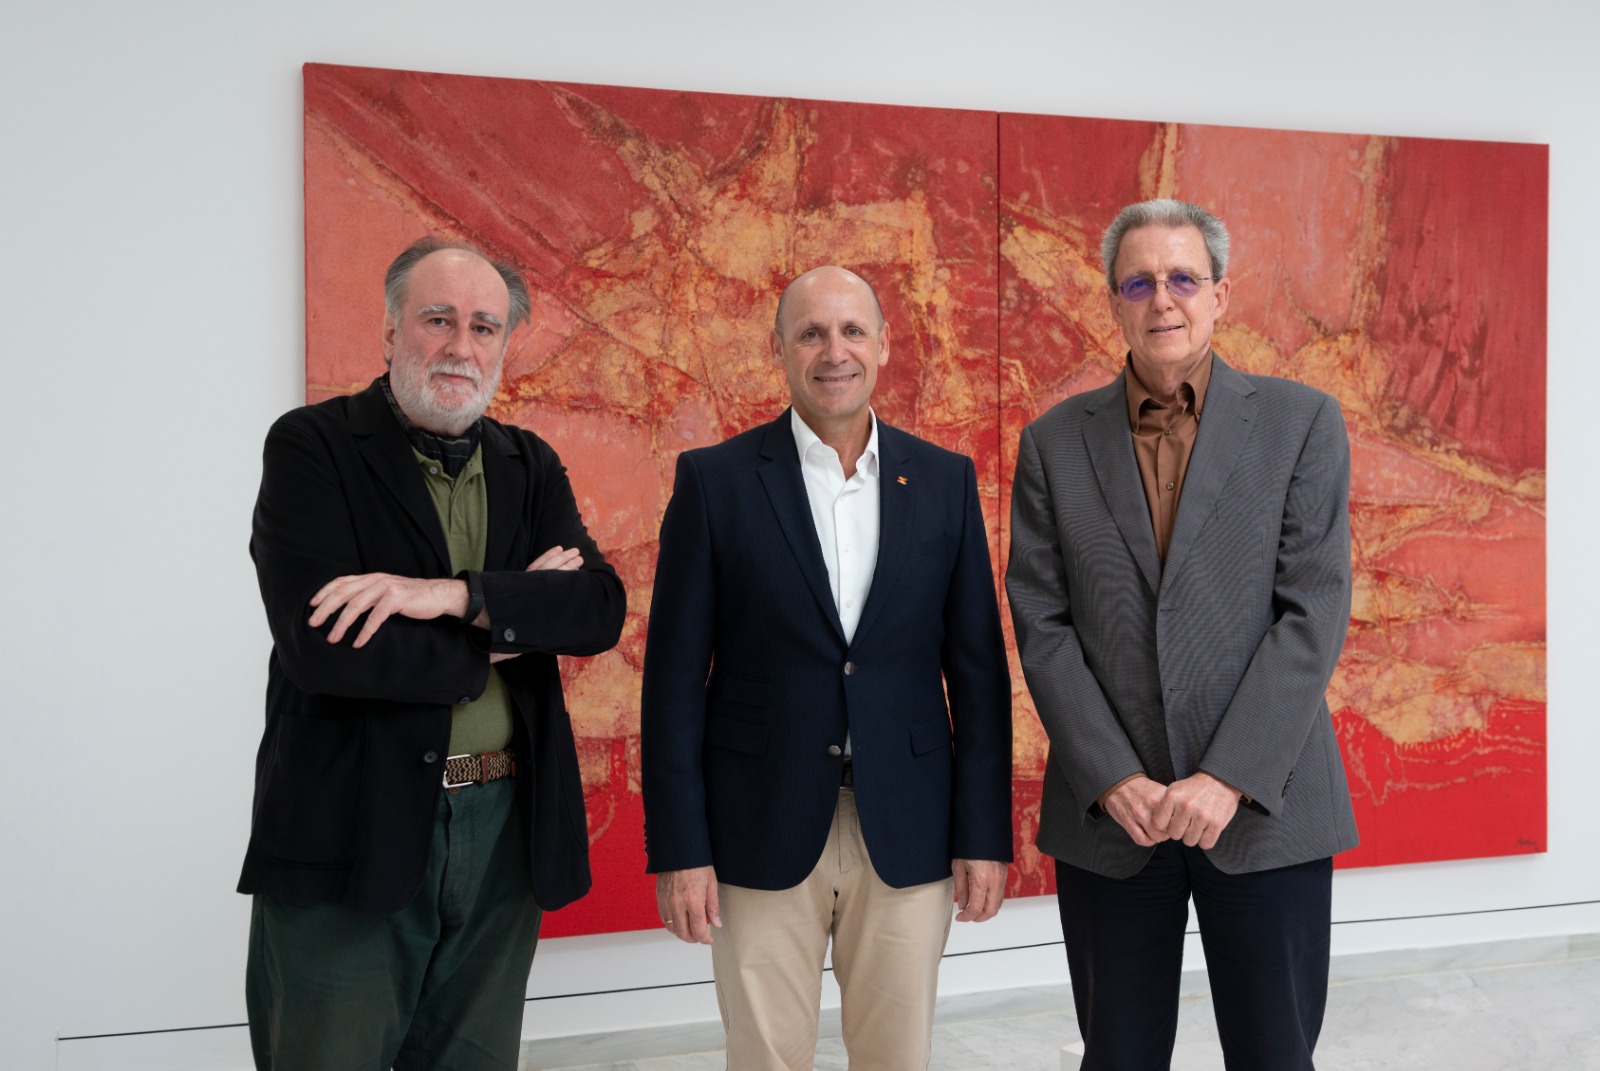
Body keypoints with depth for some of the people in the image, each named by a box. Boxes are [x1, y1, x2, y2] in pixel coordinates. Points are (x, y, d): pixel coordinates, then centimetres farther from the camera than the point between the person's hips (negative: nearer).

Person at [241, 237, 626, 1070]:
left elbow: (601, 608, -6)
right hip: (351, 837, -4)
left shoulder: (530, 464, 9)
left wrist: (452, 594, -21)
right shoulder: (311, 446, -6)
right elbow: (321, 645, -19)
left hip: (504, 830, 5)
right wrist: (513, 614, -11)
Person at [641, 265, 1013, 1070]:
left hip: (908, 835, 2)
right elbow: (674, 677, -3)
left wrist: (984, 832, 0)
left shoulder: (944, 480, 4)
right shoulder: (715, 480, -2)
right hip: (761, 835, -1)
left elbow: (977, 669, 4)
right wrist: (677, 849, -6)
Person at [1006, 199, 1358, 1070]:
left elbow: (1314, 615, -6)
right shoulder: (1054, 443, 5)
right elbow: (1042, 627, 0)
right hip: (1106, 812, 1)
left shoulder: (1301, 424, 1)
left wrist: (1227, 780, -14)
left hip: (1263, 803, -1)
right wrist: (1114, 780, -10)